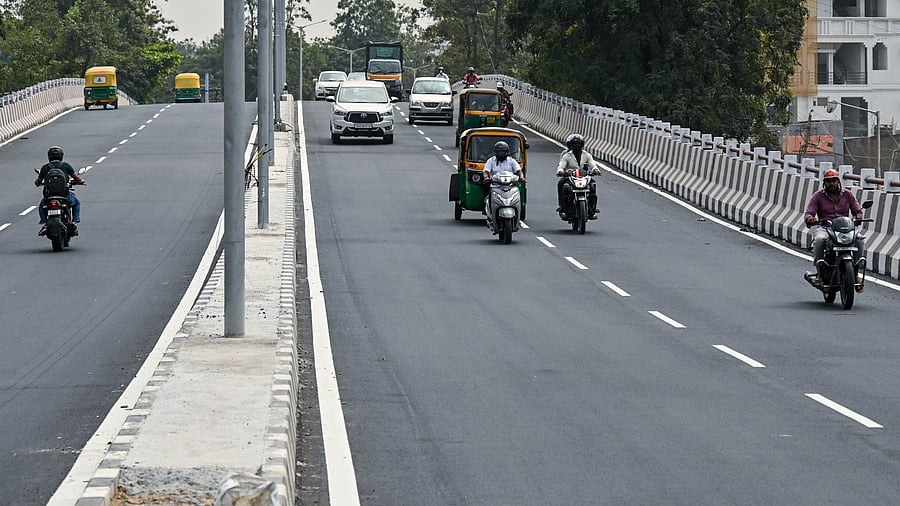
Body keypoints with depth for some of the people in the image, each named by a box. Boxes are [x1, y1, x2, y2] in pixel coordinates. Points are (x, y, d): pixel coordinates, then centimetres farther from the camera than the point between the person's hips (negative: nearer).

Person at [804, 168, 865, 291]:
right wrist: (810, 218, -27)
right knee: (819, 240, -37)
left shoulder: (847, 195, 12)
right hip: (824, 227, -2)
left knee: (860, 241, -26)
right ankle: (819, 273, -30)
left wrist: (857, 219, -13)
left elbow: (858, 211, 11)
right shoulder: (818, 196, 6)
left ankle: (855, 271, -14)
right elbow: (808, 213, -1)